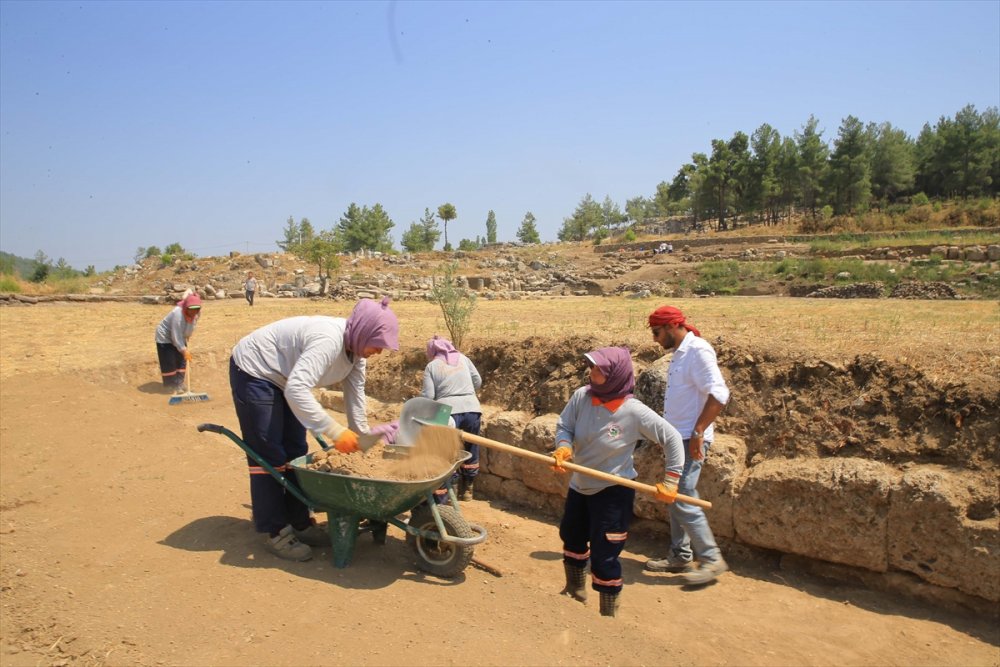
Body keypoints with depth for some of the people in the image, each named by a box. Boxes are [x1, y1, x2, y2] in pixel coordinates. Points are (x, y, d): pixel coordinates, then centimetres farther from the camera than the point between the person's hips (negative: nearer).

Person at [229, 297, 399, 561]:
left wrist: (361, 438, -1)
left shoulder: (355, 347, -8)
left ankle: (299, 522, 21)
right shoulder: (328, 340, -36)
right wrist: (335, 432, -42)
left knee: (296, 452, 11)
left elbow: (355, 395, -1)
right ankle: (275, 532, 4)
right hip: (253, 372, -9)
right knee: (269, 456, -6)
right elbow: (296, 390, -45)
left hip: (283, 378, 9)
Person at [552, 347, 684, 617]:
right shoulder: (582, 396, -15)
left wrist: (671, 481, -15)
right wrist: (564, 447, -26)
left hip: (613, 493, -6)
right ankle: (575, 592, 51)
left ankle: (609, 616, 21)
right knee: (571, 539, 25)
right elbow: (564, 426, -5)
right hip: (579, 486, 6)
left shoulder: (634, 411, -24)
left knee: (603, 558, -3)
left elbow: (672, 438, -15)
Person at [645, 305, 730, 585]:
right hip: (677, 437, 10)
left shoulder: (698, 350, -16)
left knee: (683, 499, -8)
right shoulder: (680, 353, 13)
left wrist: (698, 432, -23)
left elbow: (719, 394, -23)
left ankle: (711, 559, 6)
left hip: (690, 439, -10)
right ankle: (680, 555, 25)